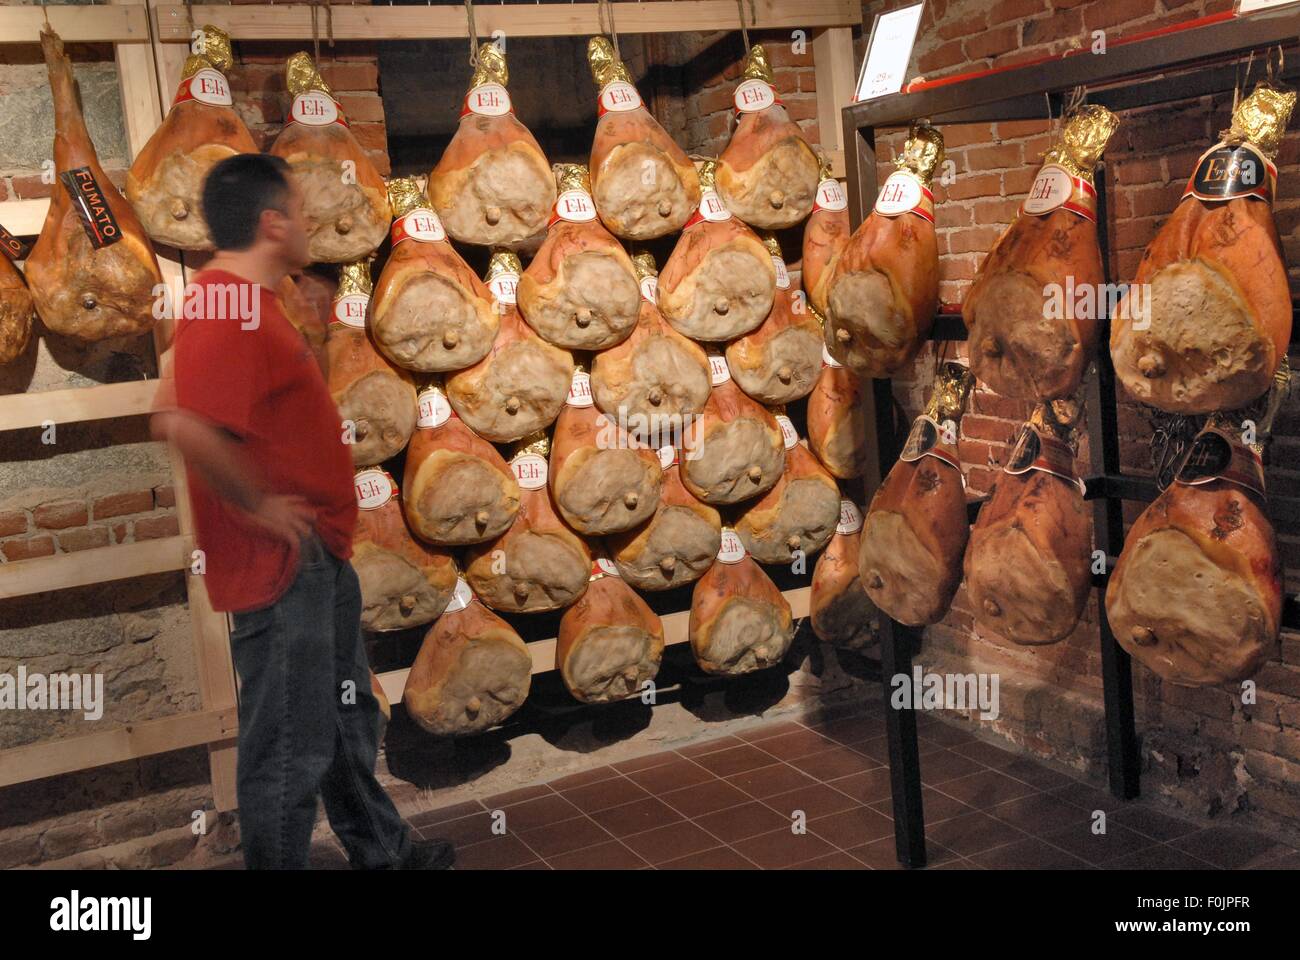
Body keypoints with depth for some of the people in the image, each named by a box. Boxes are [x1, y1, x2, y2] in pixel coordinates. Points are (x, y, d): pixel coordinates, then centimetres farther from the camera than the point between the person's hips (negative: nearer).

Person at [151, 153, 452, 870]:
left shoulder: (250, 299, 12)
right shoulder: (226, 308, -21)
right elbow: (183, 424, -34)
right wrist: (258, 505, -22)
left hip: (319, 553, 11)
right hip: (280, 562, -11)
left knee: (348, 713, 23)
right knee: (291, 743, 1)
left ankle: (380, 851, 40)